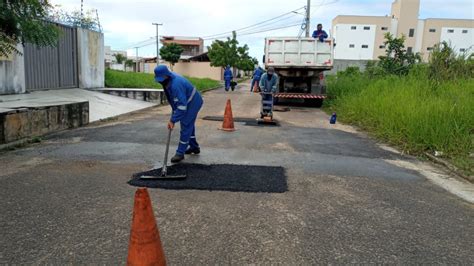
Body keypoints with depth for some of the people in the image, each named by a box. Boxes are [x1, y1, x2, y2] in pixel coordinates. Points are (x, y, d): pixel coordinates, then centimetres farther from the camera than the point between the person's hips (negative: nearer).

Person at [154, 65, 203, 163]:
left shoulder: (176, 85, -36)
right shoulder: (169, 79, -6)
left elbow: (182, 105, -35)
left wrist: (173, 120, -32)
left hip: (193, 103, -10)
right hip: (188, 102, 10)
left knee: (185, 126, -9)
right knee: (189, 124, 21)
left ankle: (180, 153, -1)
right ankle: (194, 147, 37)